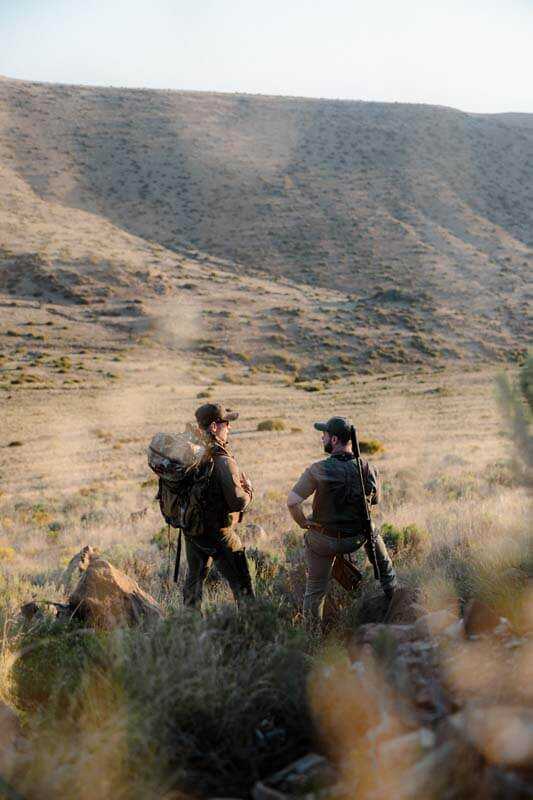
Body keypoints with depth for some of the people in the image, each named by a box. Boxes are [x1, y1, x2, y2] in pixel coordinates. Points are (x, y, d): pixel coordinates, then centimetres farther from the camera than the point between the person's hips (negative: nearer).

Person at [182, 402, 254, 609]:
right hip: (217, 531, -8)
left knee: (194, 577, 24)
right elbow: (237, 501, -24)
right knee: (241, 584, 4)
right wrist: (248, 490, -5)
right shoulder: (221, 460, -25)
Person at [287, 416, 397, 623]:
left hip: (323, 541, -3)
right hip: (356, 539, 3)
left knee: (316, 589, 16)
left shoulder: (319, 470, -22)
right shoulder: (367, 468, -12)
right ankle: (393, 593, 46)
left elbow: (292, 501, -26)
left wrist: (303, 523, -10)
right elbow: (374, 500, 6)